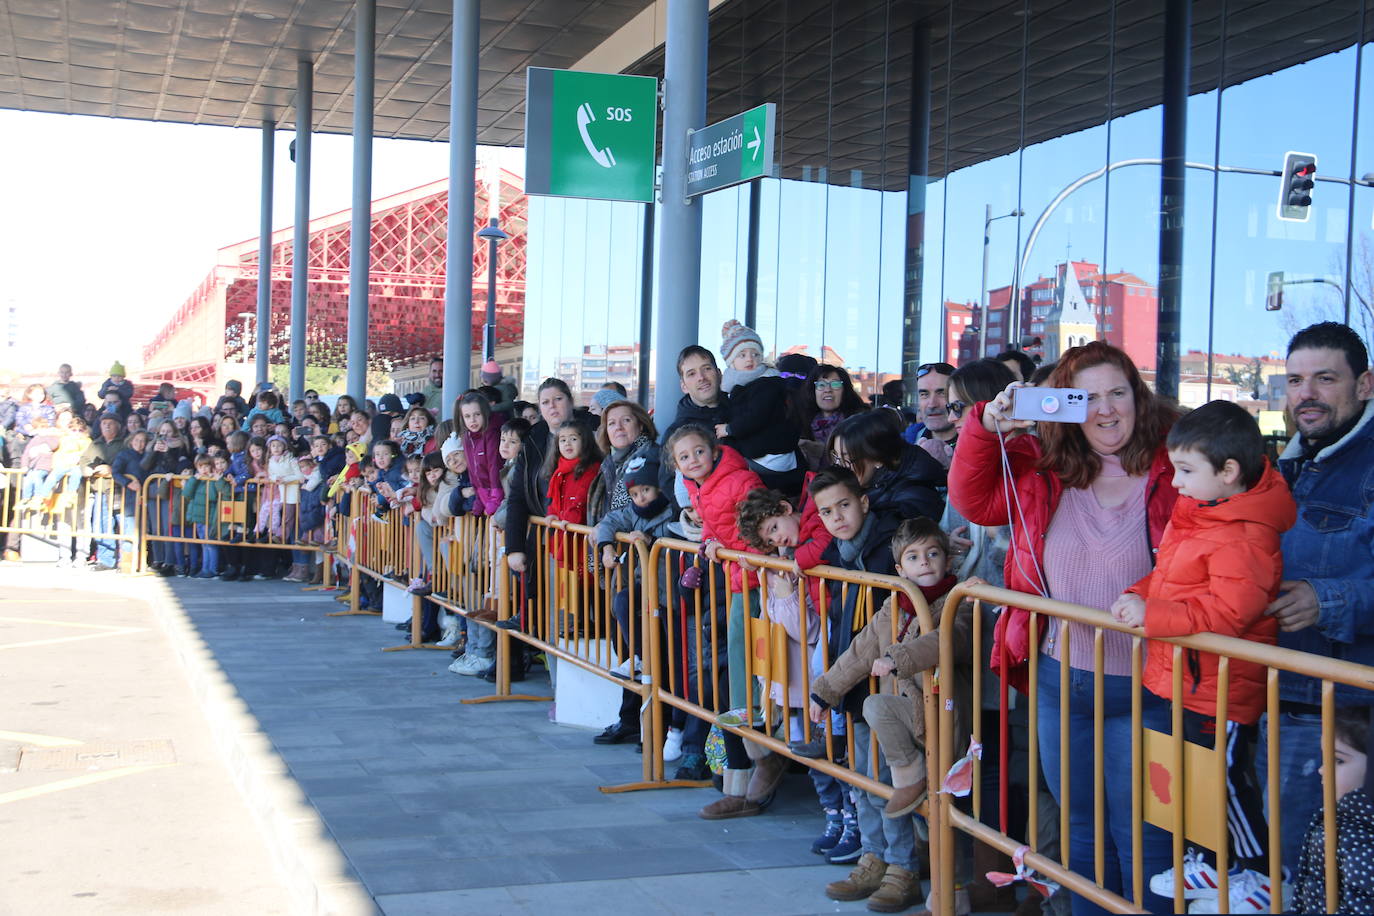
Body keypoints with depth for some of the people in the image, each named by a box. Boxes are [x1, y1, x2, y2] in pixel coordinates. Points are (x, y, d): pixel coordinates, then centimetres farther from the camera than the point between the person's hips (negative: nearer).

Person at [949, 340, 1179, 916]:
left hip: (1142, 691, -5)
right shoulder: (1045, 469, 3)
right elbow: (974, 500, 5)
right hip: (1060, 681, 5)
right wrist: (986, 427, -10)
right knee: (1082, 827, 20)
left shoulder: (1173, 469, -10)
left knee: (1138, 836, 3)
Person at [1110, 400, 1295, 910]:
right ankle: (1212, 862, 37)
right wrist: (1139, 596, 0)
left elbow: (1228, 611, -34)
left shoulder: (1243, 537, -26)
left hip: (1222, 689, -10)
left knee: (1228, 779, 5)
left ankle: (1260, 872, 24)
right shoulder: (1195, 512, 6)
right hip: (1188, 677, 10)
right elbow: (1168, 576, 18)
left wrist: (1152, 615, -33)